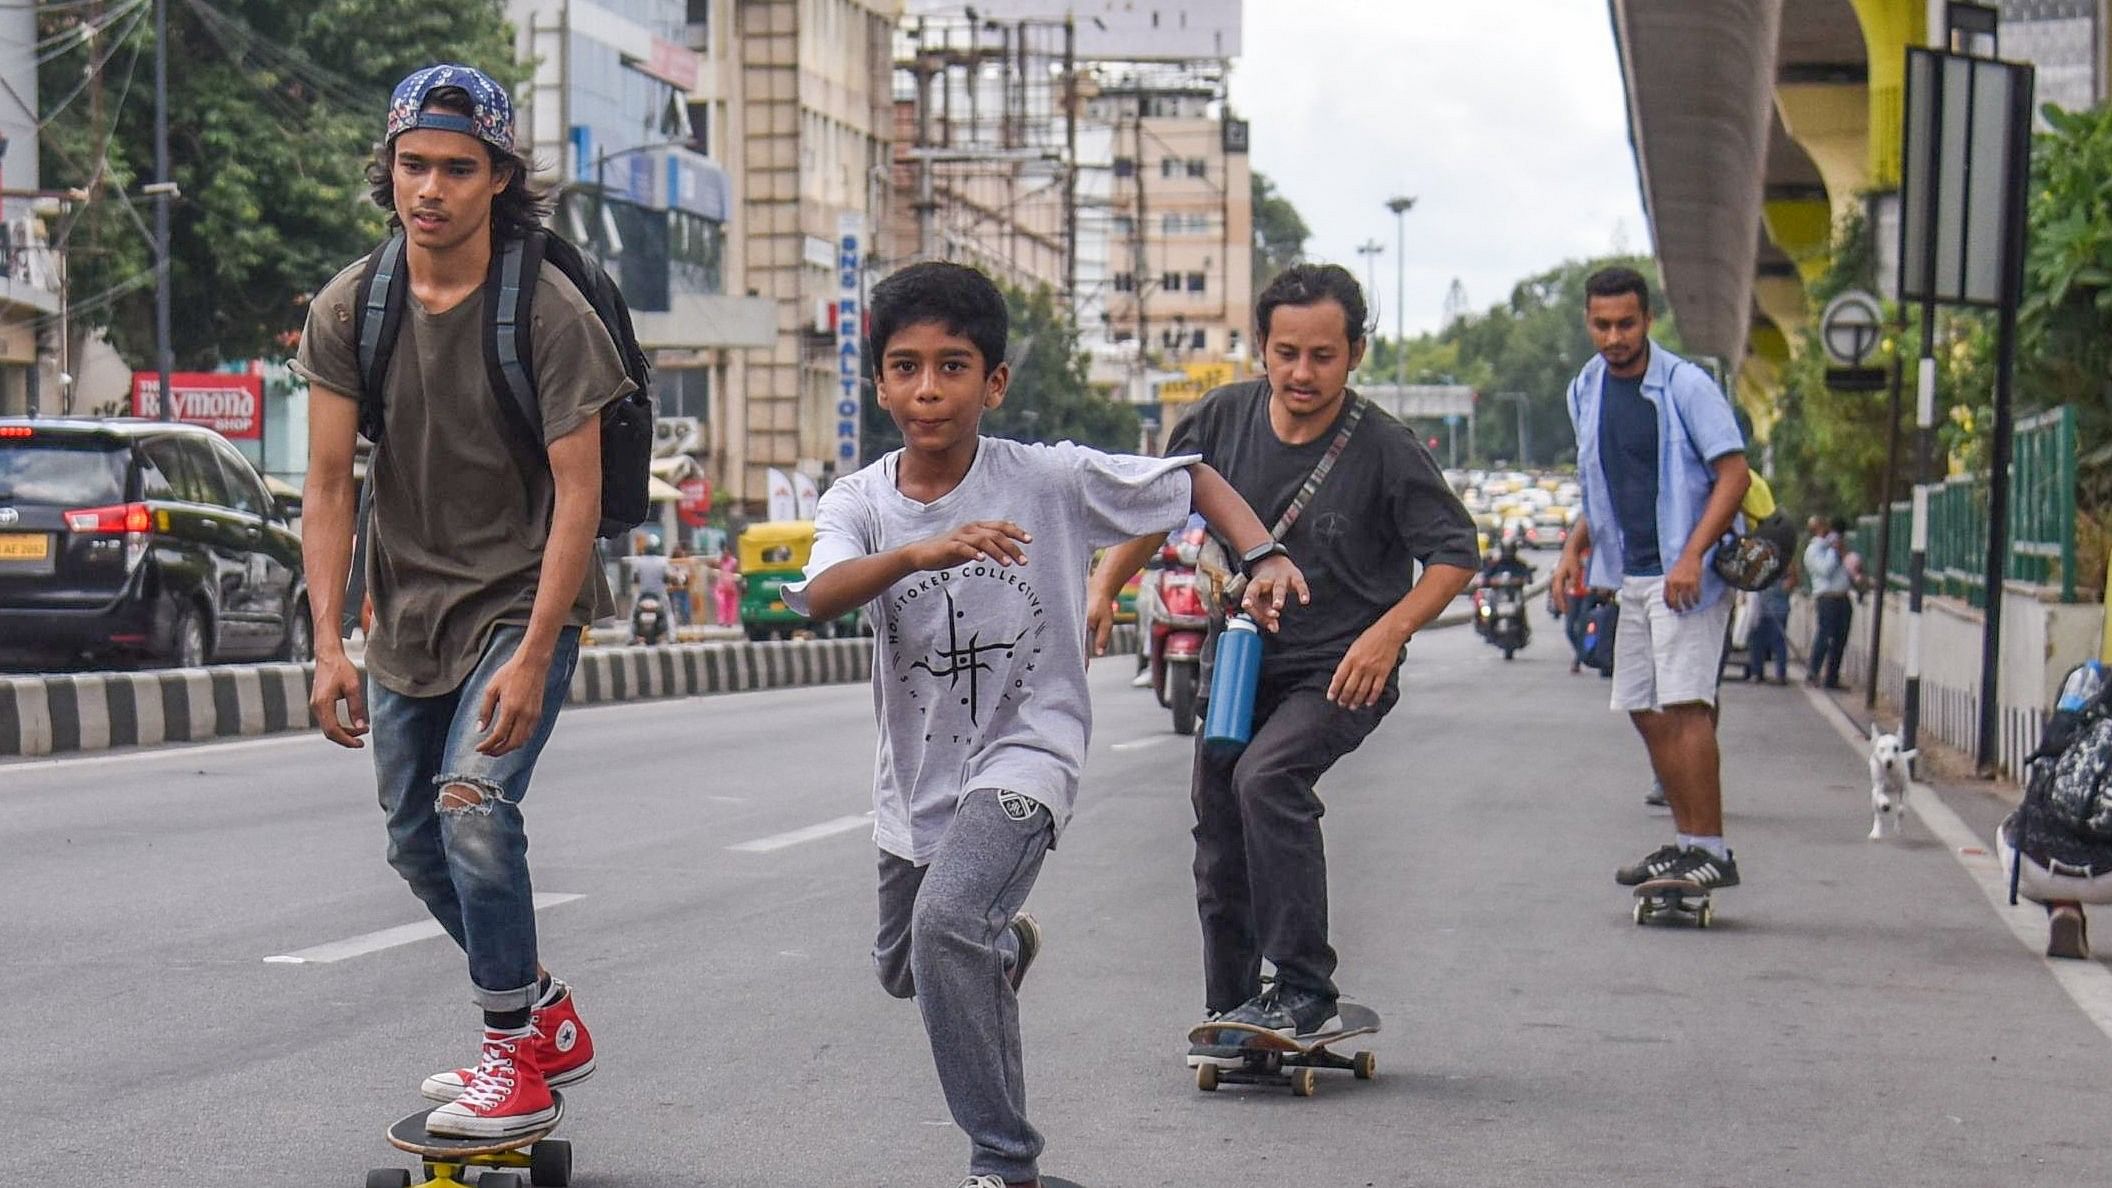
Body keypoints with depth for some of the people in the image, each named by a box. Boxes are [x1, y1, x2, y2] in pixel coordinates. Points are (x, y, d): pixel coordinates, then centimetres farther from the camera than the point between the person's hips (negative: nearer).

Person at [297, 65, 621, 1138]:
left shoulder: (550, 314, -16)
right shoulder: (347, 311, -4)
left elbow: (578, 493, -18)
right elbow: (329, 484, -5)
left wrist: (533, 657, -25)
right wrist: (330, 645, -15)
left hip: (523, 599, -6)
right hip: (410, 609, 6)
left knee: (474, 808, -22)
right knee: (416, 842, 13)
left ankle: (517, 1055, -9)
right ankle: (546, 1019, 32)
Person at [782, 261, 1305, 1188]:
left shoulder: (1051, 479, -13)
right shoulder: (860, 502, -9)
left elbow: (1194, 483, -3)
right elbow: (820, 595, -30)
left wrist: (1263, 557, -20)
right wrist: (924, 552, -47)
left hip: (1026, 753, -5)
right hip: (916, 777, 5)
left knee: (946, 919, -30)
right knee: (903, 969, 25)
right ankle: (1004, 944, 61)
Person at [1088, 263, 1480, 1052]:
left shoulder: (1384, 450, -17)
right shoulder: (1225, 418, -7)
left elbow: (1455, 554, -10)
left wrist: (1388, 632, -23)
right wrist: (1103, 587, 1)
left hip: (1341, 671, -5)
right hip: (1242, 660, 6)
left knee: (1267, 777, -28)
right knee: (1218, 822, 9)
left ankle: (1304, 988, -19)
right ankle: (1229, 1013, 27)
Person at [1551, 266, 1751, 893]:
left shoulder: (1685, 385, -11)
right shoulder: (1586, 391, 11)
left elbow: (1734, 473, -15)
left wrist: (1692, 557, -24)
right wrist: (1576, 546, 10)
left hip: (1685, 574, -8)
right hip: (1632, 576, 8)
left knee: (1685, 706, -15)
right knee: (1647, 712, 9)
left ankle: (1712, 850, -15)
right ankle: (1686, 842, 18)